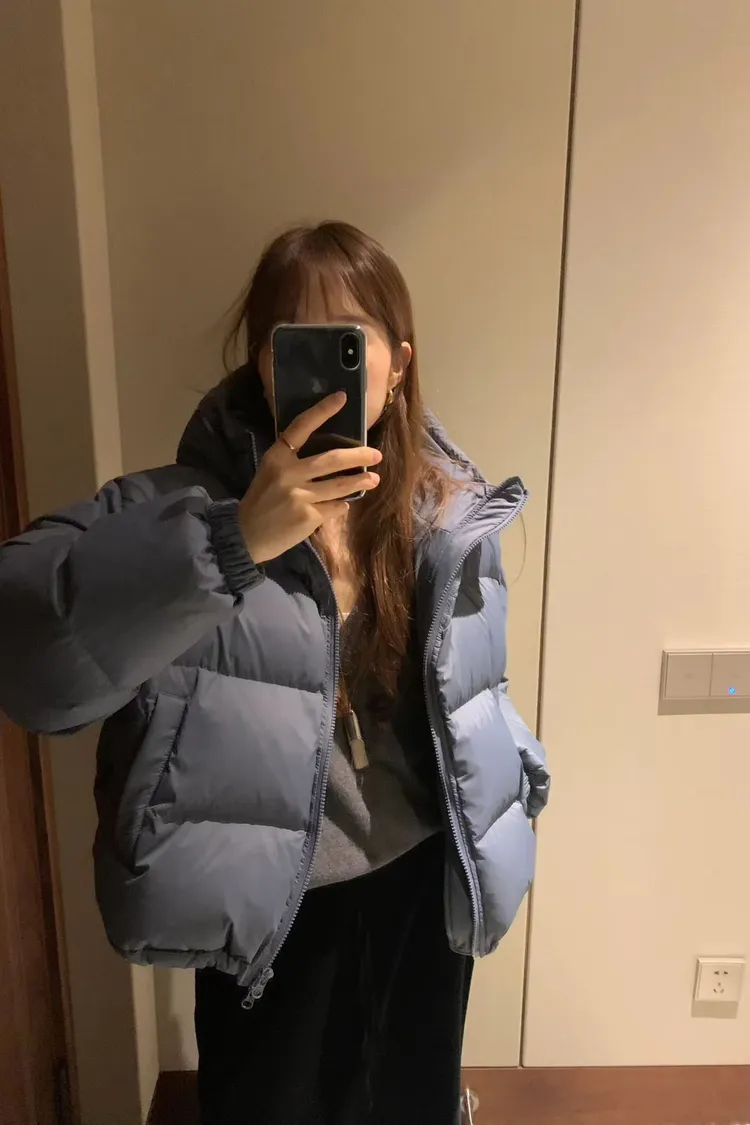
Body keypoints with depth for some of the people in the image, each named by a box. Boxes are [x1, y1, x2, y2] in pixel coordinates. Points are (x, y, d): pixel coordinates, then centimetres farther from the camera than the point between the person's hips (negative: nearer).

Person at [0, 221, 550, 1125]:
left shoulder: (447, 514, -8)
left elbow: (474, 694, 4)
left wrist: (485, 844, 12)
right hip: (267, 906, -2)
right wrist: (233, 539, -42)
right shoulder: (184, 505, -19)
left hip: (421, 887, 3)